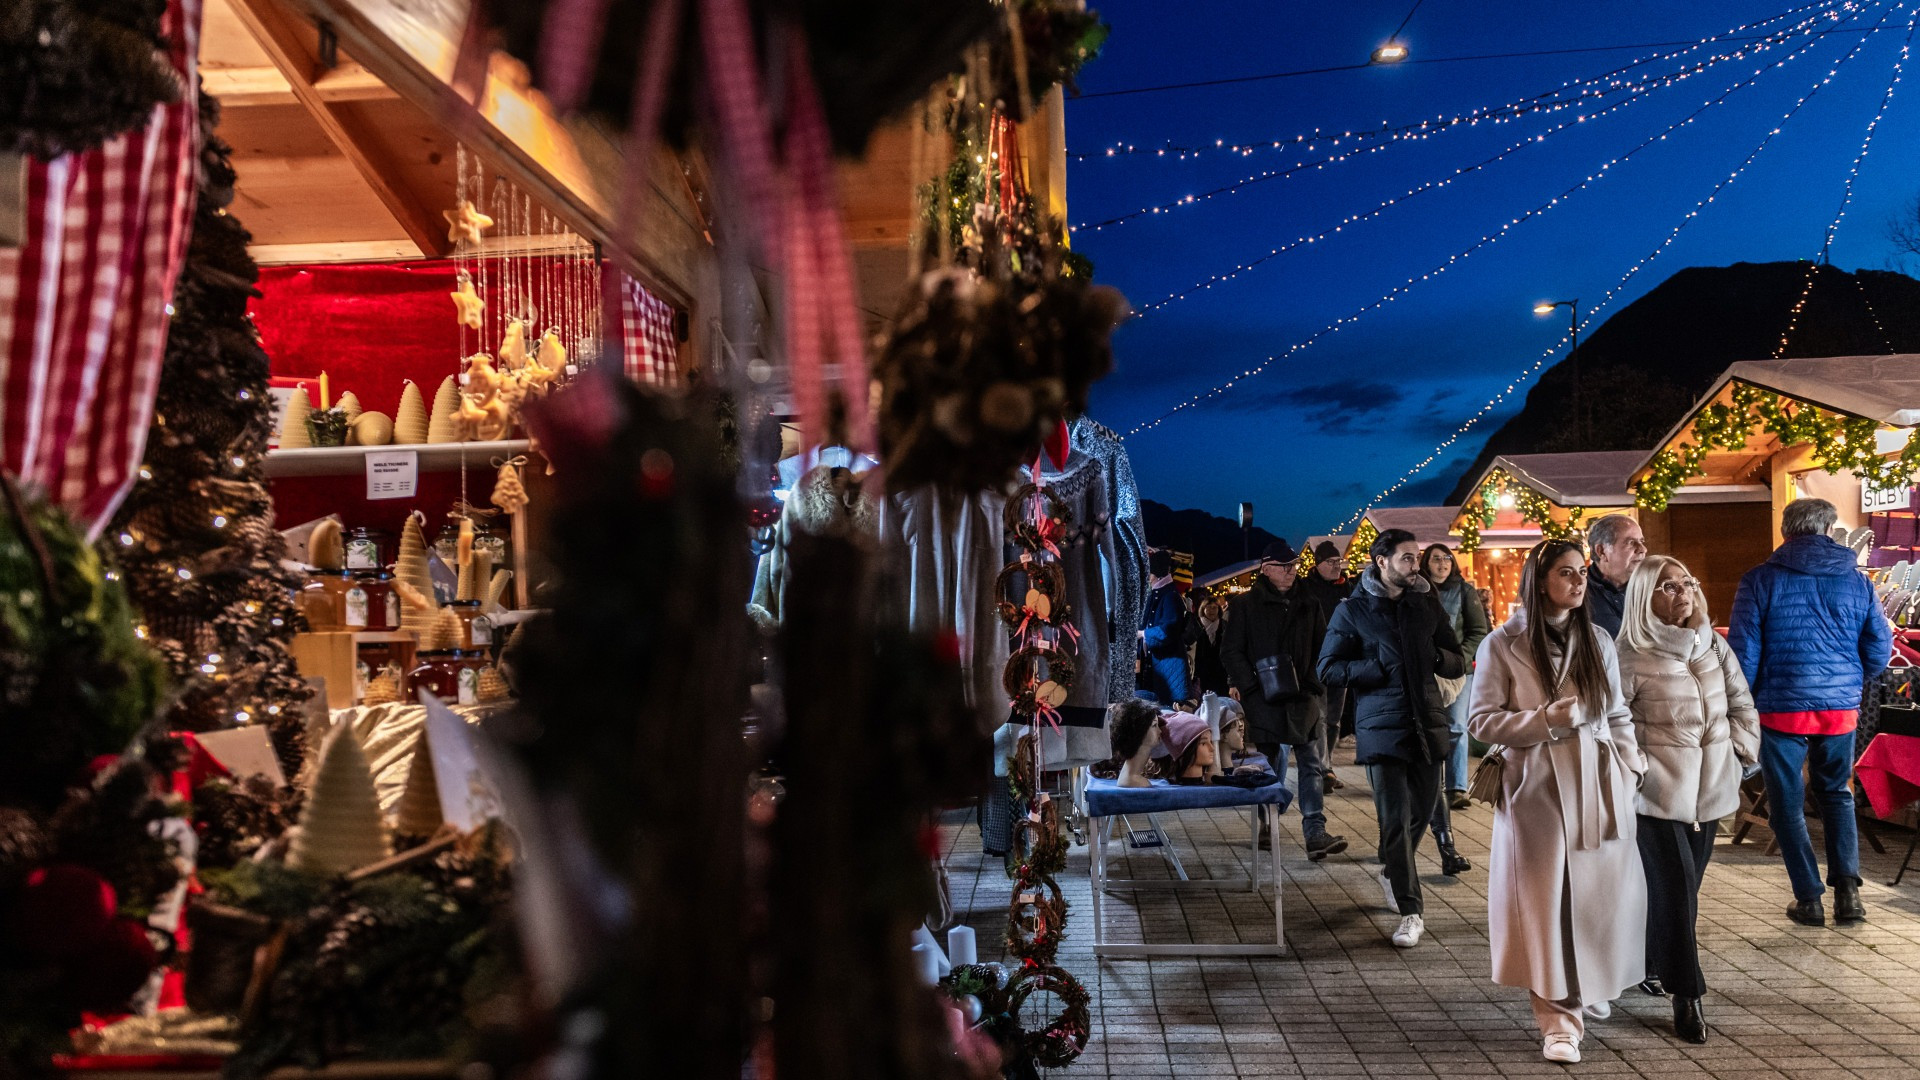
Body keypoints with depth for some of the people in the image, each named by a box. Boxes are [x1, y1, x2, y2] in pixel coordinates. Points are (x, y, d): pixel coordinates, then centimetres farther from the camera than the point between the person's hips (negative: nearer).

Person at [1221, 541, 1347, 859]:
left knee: (1312, 765, -4)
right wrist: (1250, 686, -10)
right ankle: (1268, 826, 20)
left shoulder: (1308, 606, 14)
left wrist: (1315, 685, 3)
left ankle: (1315, 833, -8)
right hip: (1265, 700, -3)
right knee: (1272, 765, 3)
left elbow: (1322, 649, 18)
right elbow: (1231, 651, 1)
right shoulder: (1246, 605, 3)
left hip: (1304, 698, 3)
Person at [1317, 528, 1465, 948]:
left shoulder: (1427, 605, 11)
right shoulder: (1353, 610, 0)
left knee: (1421, 814, 12)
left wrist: (1436, 657, -7)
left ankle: (1393, 876, 39)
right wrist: (1379, 667, -13)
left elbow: (1460, 663, 14)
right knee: (1395, 822, -6)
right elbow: (1328, 669, -2)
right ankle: (1410, 913, 1)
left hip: (1427, 724, 4)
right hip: (1381, 728, -4)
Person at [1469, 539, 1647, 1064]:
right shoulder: (1503, 645, -3)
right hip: (1537, 788, -4)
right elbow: (1482, 720, -5)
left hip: (1597, 785, 4)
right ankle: (1559, 1018, 5)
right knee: (1547, 901, -2)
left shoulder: (1598, 642, 9)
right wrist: (1546, 719, -16)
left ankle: (1590, 989, 33)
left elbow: (1619, 716, 13)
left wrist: (1630, 770, 2)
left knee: (1598, 894, 9)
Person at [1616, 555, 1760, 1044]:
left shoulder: (1713, 645, 6)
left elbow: (1742, 704, 15)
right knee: (1674, 889, -5)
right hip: (1659, 790, -6)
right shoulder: (1633, 656, -12)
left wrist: (1741, 751, 7)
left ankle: (1652, 962, 32)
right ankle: (1686, 994, 4)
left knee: (1683, 885, 13)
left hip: (1709, 788, 6)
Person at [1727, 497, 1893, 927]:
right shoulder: (1855, 580, 2)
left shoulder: (1761, 580, -7)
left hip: (1781, 708, -3)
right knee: (1837, 794, 20)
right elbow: (1880, 648, 6)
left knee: (1787, 803, 8)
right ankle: (1847, 888, 9)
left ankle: (1809, 898, 10)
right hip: (1841, 709, 3)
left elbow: (1743, 650, -9)